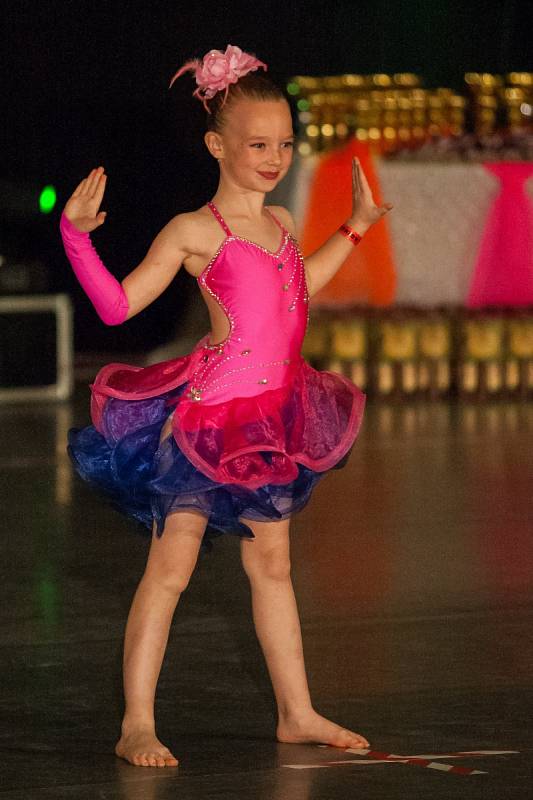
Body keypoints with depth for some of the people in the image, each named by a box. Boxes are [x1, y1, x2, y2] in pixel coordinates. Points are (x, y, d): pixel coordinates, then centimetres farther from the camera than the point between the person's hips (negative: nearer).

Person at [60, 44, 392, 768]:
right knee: (170, 567, -5)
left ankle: (297, 713, 22)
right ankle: (137, 725, -1)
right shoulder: (194, 232, -9)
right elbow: (118, 304, -10)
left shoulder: (280, 224, 12)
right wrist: (77, 235, -22)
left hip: (271, 422, 7)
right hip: (207, 419, -7)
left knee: (272, 564, 15)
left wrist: (356, 227, 36)